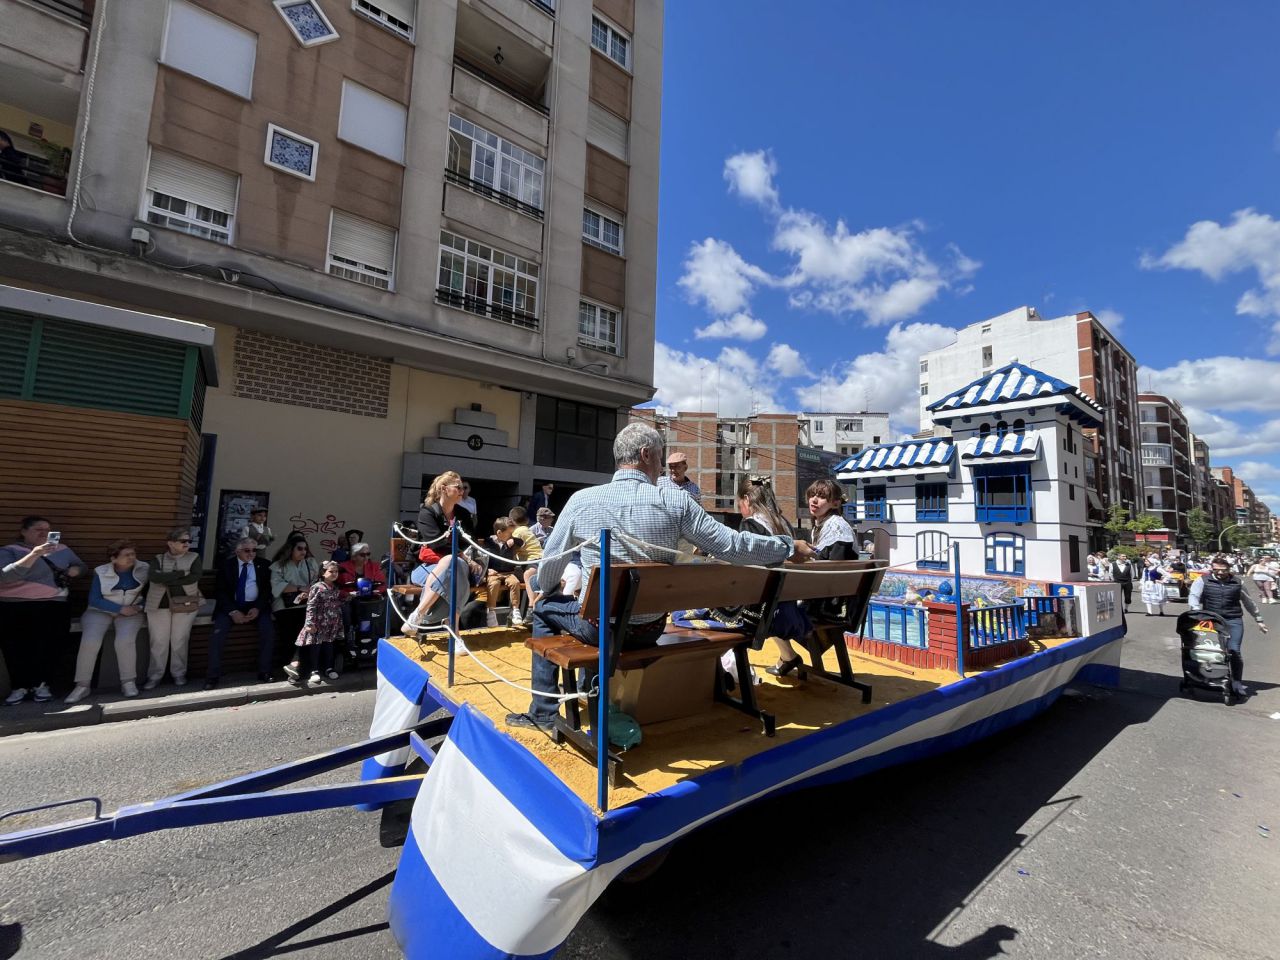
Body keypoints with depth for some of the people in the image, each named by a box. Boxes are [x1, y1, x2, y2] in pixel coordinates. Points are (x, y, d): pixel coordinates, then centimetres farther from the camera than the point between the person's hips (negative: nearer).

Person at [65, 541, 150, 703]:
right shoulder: (101, 572, -5)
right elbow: (94, 600, -6)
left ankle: (129, 682, -13)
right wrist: (120, 608, -17)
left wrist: (139, 606, -14)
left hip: (131, 612, -1)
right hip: (100, 611, 1)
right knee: (90, 641, -25)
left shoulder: (145, 569, -3)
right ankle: (82, 685, -11)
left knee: (125, 641, -27)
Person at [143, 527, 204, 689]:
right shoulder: (159, 559, 7)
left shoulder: (194, 558, 5)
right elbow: (155, 577, -12)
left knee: (180, 641, 3)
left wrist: (166, 579, -8)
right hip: (159, 605, 1)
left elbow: (194, 578, -10)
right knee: (158, 641, 1)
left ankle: (179, 674, 14)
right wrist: (182, 573, -15)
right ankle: (154, 676, 11)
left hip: (185, 604, -1)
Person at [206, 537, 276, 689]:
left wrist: (257, 608, -14)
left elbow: (267, 590, 3)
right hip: (231, 605, 0)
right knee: (218, 632, -25)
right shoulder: (226, 564, 3)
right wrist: (232, 611, -16)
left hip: (255, 605, 0)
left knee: (269, 631, -22)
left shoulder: (263, 565, 5)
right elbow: (220, 591, -2)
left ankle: (264, 673, -11)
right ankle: (213, 676, -11)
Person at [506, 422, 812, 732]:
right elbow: (733, 546, -10)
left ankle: (544, 712, 26)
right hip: (651, 629, 2)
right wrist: (791, 547, 6)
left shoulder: (582, 500, -12)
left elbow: (551, 562, -2)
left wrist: (547, 592, 20)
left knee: (543, 609, 26)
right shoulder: (675, 501, -14)